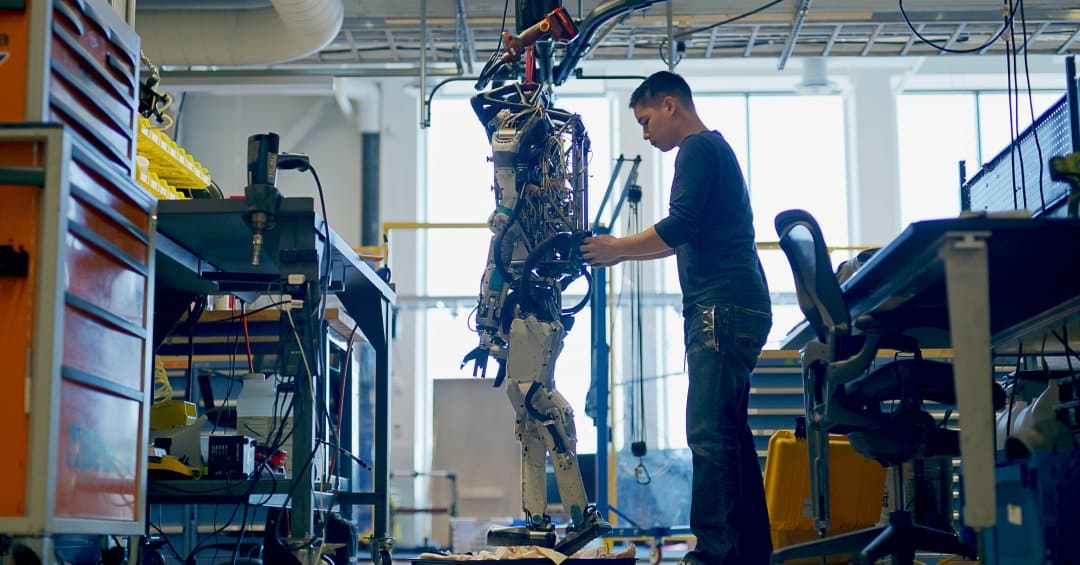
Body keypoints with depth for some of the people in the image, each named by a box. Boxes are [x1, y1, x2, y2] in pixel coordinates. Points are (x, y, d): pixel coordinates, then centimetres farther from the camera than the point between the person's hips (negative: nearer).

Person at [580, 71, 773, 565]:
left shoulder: (698, 149, -5)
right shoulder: (716, 149, 26)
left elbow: (679, 227, -17)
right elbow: (687, 240, 32)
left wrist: (618, 247, -4)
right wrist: (620, 251, 27)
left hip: (722, 307, -11)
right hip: (740, 307, 11)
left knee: (709, 434, -14)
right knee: (730, 431, 11)